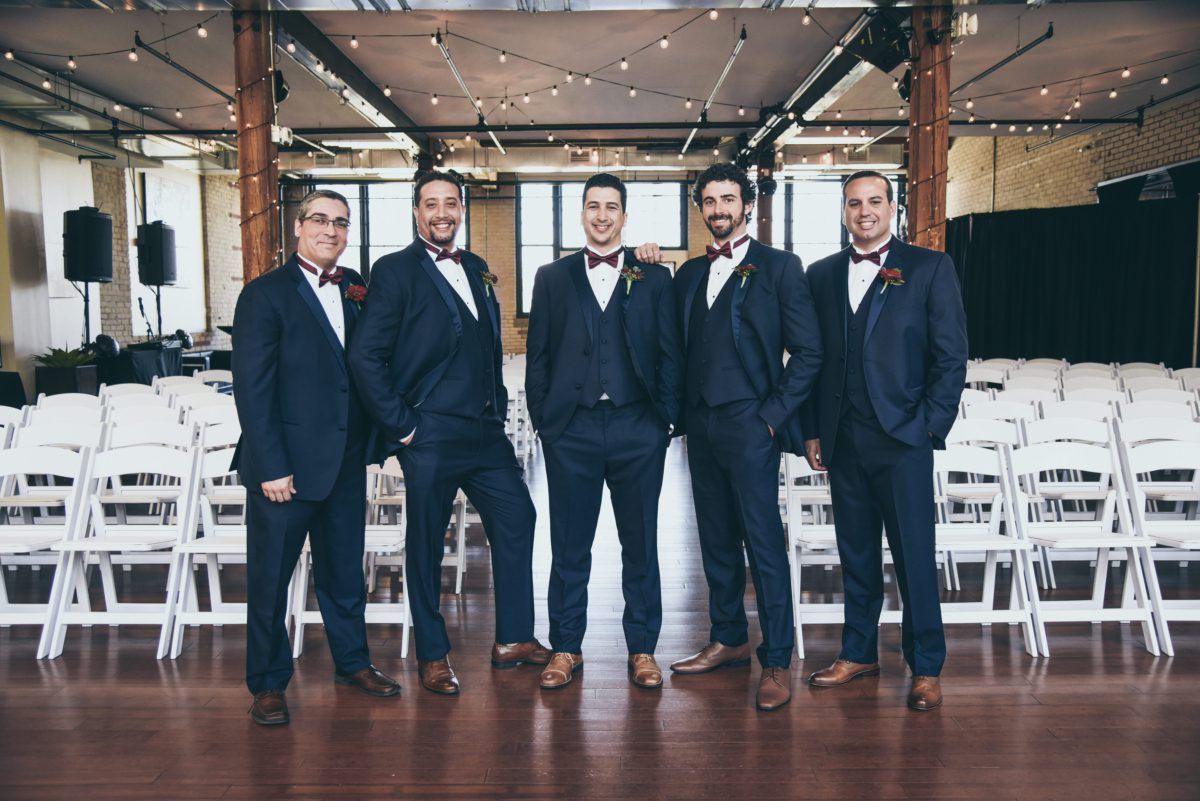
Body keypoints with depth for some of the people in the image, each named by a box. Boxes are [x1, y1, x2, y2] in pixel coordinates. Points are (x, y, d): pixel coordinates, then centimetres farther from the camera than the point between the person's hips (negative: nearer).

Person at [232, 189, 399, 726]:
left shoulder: (354, 290, 9)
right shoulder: (265, 294, -7)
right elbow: (252, 388, -12)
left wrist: (372, 439, 0)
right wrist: (271, 466, -16)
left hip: (346, 460, 5)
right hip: (285, 464, -5)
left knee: (344, 569, 17)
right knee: (270, 576, 7)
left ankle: (352, 662, 33)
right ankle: (268, 684, 22)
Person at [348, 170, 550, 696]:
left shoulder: (476, 269, 14)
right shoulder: (394, 271, -6)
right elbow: (366, 356, -12)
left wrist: (499, 408, 11)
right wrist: (401, 426, -13)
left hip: (485, 430, 7)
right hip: (430, 435, -6)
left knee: (516, 518, 9)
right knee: (426, 543, 5)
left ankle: (512, 640, 23)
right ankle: (432, 656, 20)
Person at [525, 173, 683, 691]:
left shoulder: (654, 278, 7)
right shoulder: (553, 277, 10)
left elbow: (670, 355, 5)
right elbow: (537, 355, 8)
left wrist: (664, 419, -2)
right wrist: (543, 419, 1)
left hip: (637, 429, 0)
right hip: (571, 429, 1)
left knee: (640, 544, 8)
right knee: (569, 545, 7)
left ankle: (642, 648, 20)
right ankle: (566, 648, 20)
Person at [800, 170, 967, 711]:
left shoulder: (930, 268, 1)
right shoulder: (822, 275, 11)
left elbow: (951, 356, -2)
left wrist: (931, 425, -9)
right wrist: (812, 430, 7)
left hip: (902, 438, -3)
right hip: (842, 439, 4)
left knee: (914, 556, 2)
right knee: (856, 553, 13)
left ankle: (926, 667, 16)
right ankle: (859, 653, 27)